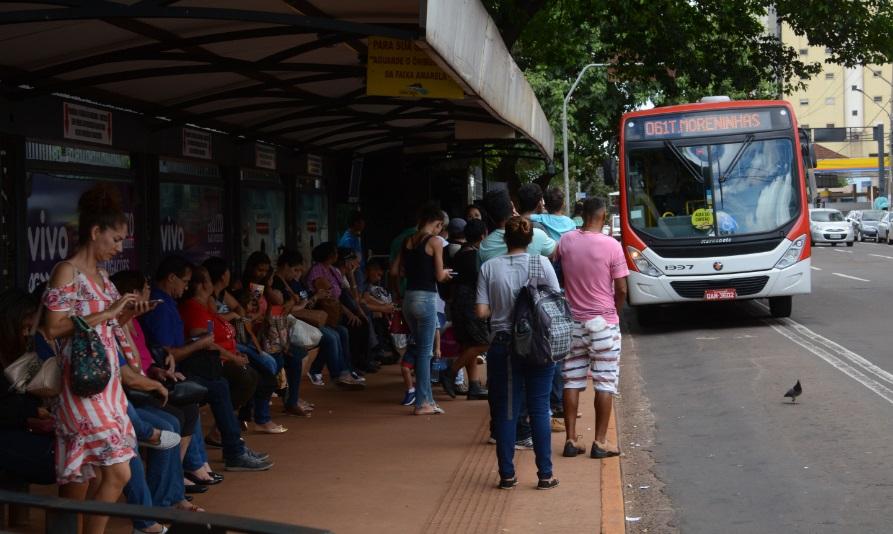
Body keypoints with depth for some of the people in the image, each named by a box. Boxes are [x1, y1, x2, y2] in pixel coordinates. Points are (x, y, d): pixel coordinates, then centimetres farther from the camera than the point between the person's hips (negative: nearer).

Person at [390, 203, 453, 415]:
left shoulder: (407, 241, 10)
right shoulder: (435, 241, -9)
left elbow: (394, 271, 11)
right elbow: (439, 276, -10)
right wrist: (445, 273, 11)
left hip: (408, 298, 7)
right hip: (426, 298, -7)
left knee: (419, 347, 16)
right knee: (425, 351, 0)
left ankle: (427, 397, 20)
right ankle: (422, 403, 3)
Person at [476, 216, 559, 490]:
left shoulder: (490, 267, -3)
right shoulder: (541, 263, -5)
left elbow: (481, 311, -5)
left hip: (502, 346, 1)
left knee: (505, 411, 8)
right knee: (539, 410, 6)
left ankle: (507, 475, 11)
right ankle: (545, 475, 8)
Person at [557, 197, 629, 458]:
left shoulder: (565, 241, -3)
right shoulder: (611, 245, -12)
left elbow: (560, 277, 7)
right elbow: (621, 289, -9)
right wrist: (614, 310, 8)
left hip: (573, 320, 3)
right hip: (603, 321, -3)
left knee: (572, 380, 10)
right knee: (605, 383, 4)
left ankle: (571, 440, 10)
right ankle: (600, 442, 3)